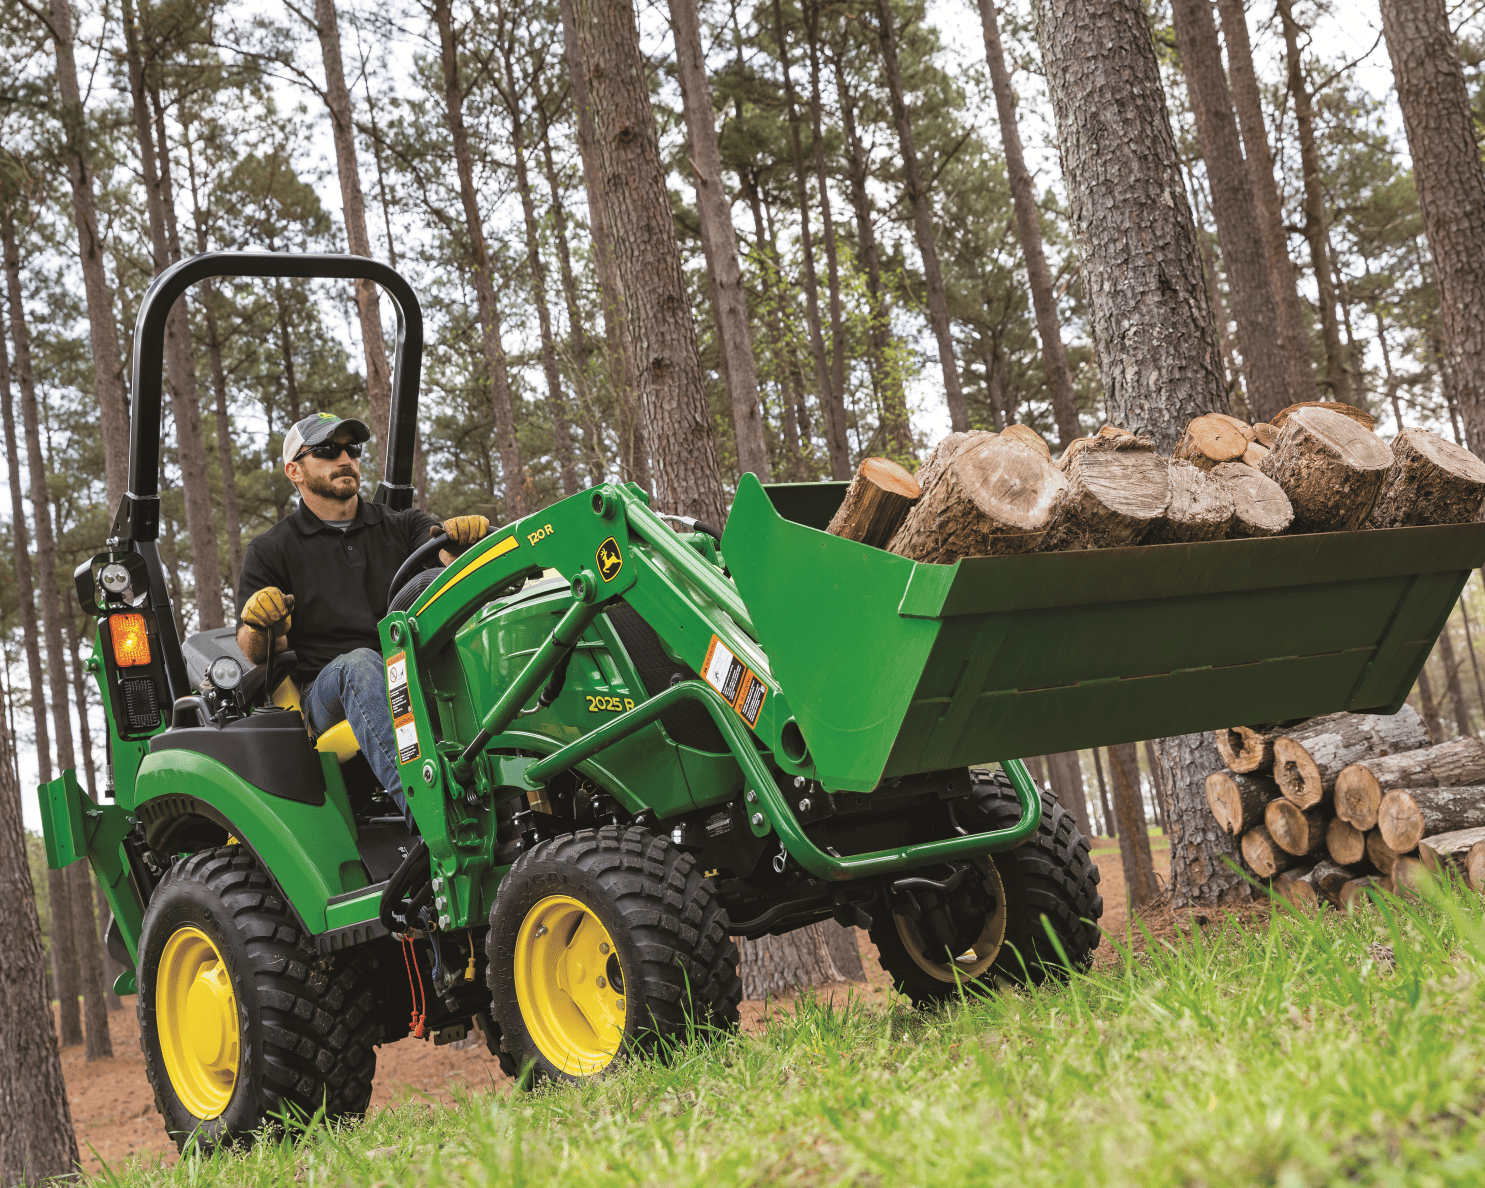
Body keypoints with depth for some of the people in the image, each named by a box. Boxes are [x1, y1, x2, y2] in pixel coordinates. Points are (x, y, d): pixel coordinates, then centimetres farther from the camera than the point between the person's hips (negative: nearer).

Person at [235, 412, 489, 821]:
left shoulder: (403, 527, 22)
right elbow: (252, 653, 6)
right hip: (326, 692, -2)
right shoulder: (271, 552, 16)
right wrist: (258, 624, -18)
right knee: (361, 664, -37)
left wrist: (463, 537, -23)